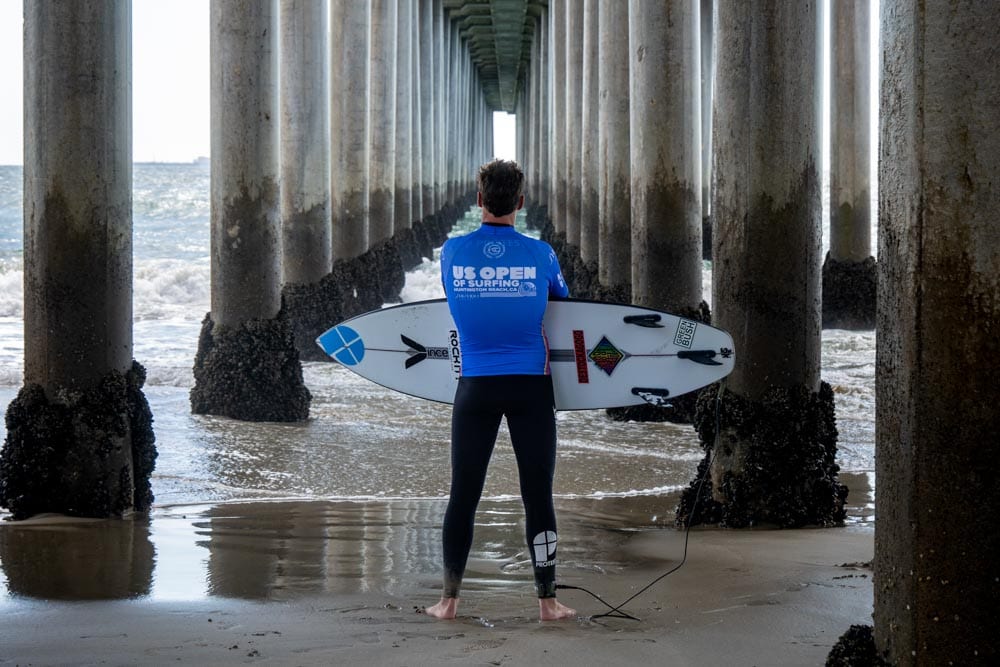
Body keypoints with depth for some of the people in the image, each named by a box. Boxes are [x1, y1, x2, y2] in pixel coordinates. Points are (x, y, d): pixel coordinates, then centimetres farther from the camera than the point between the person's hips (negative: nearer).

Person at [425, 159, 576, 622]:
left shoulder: (452, 251, -3)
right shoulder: (540, 254, -4)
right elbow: (562, 301, 14)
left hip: (476, 388, 1)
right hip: (531, 388, -1)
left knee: (463, 493, 7)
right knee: (538, 494, 4)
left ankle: (449, 599, 11)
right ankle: (547, 600, 7)